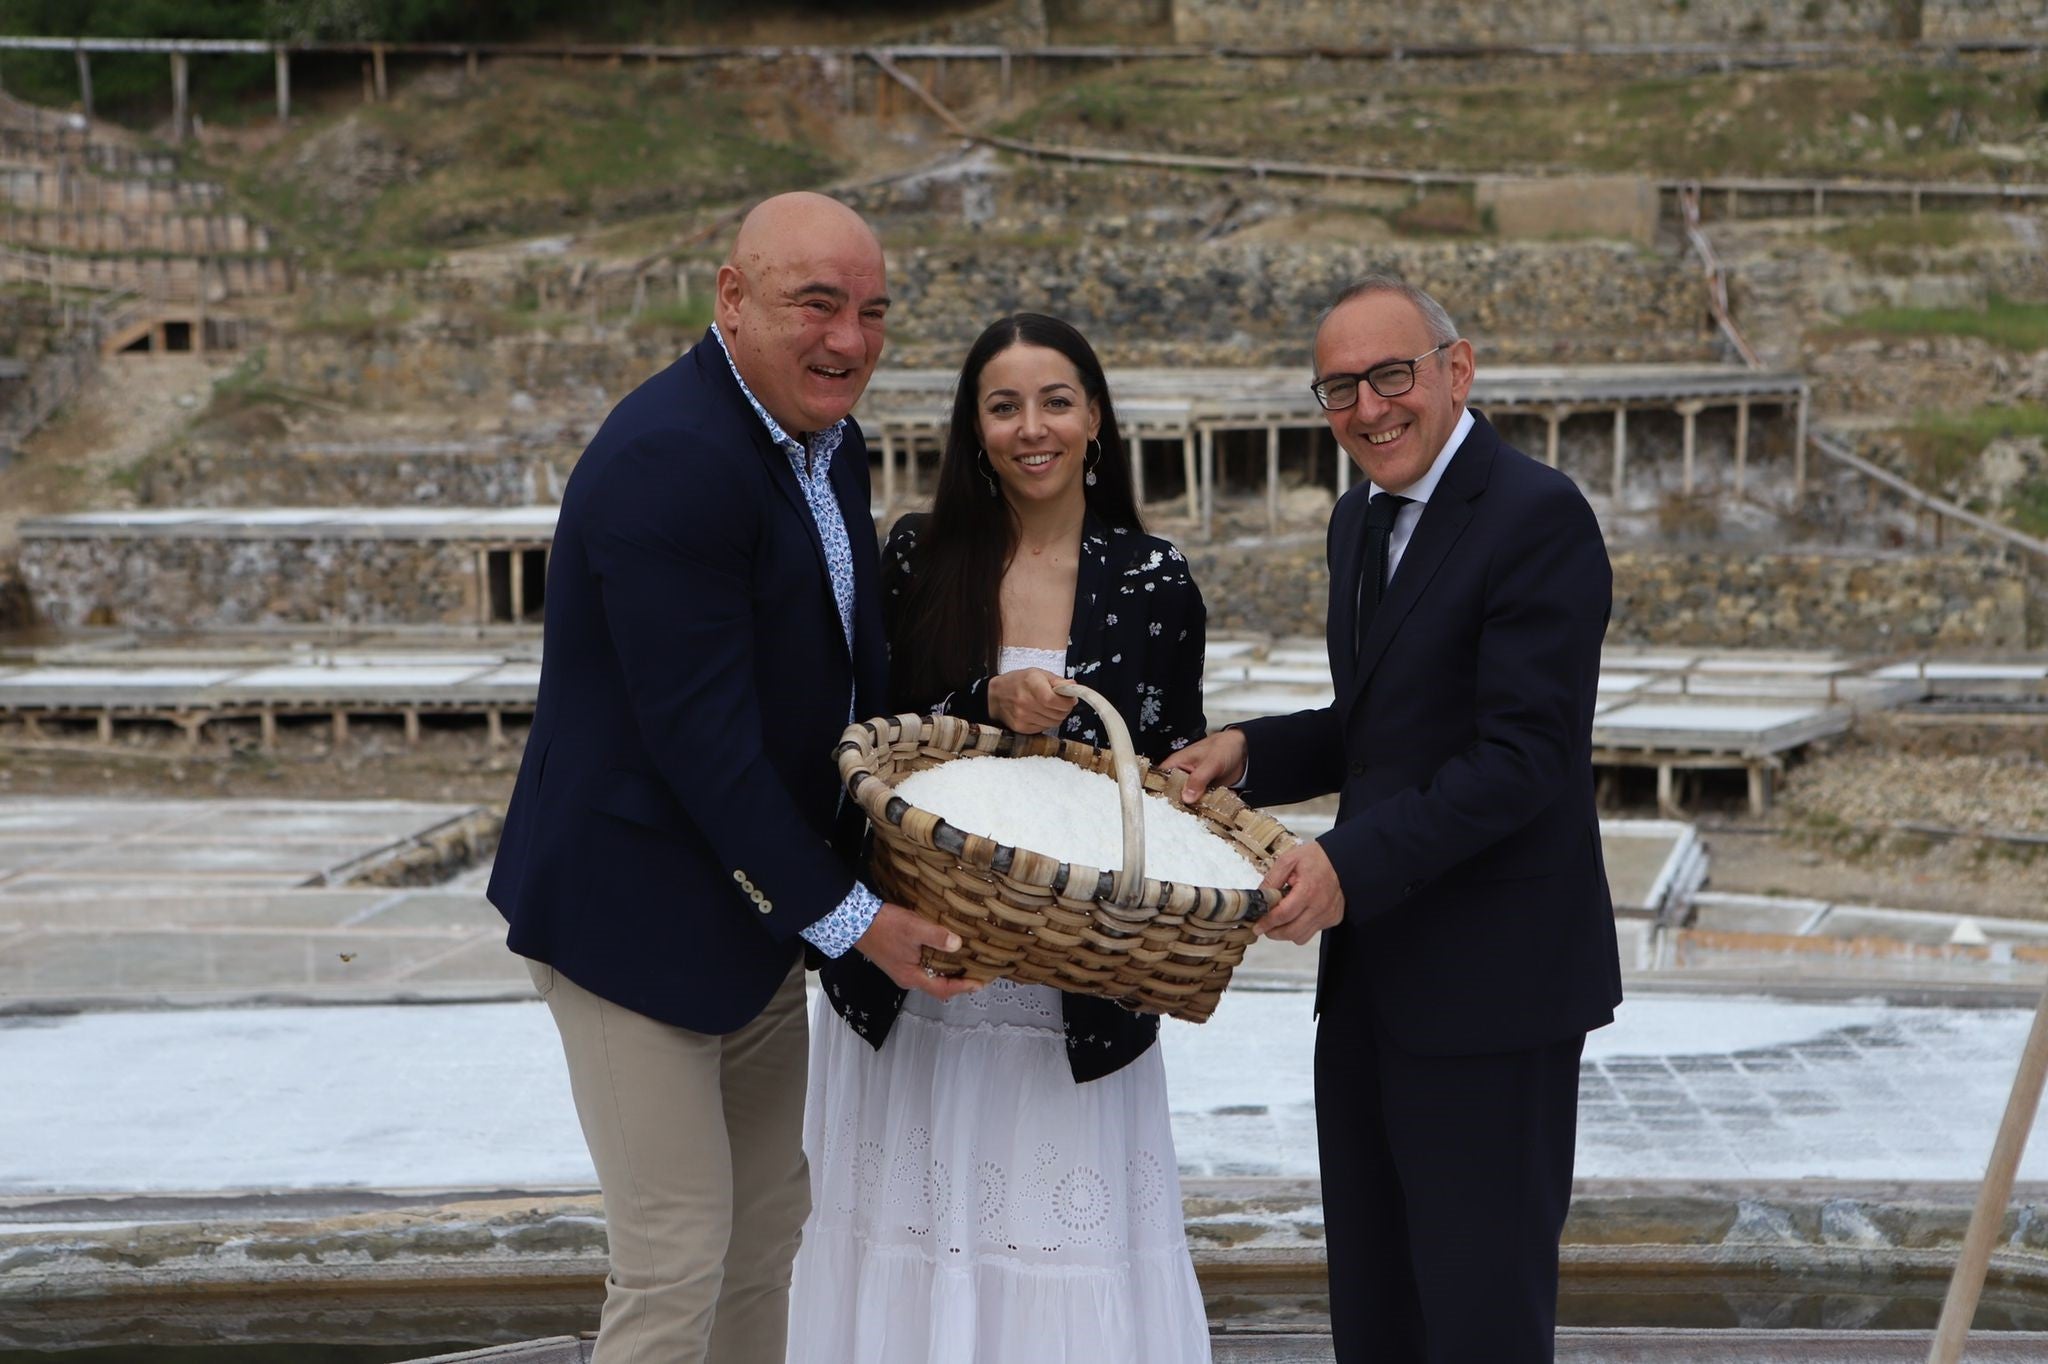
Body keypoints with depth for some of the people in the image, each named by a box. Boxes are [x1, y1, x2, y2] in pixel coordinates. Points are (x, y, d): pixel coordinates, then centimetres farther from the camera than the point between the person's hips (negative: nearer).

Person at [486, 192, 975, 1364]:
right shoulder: (671, 461, -24)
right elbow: (700, 738, -26)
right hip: (639, 911, -10)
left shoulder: (829, 442, 6)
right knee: (678, 1262, -4)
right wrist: (846, 917, -20)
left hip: (759, 904, 10)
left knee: (768, 1233, 18)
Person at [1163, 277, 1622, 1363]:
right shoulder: (1360, 520, 14)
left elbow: (1522, 755, -21)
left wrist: (1351, 863, -28)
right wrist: (1253, 753, 3)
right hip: (1370, 978, 9)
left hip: (1490, 985, -9)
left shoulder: (1537, 517, -15)